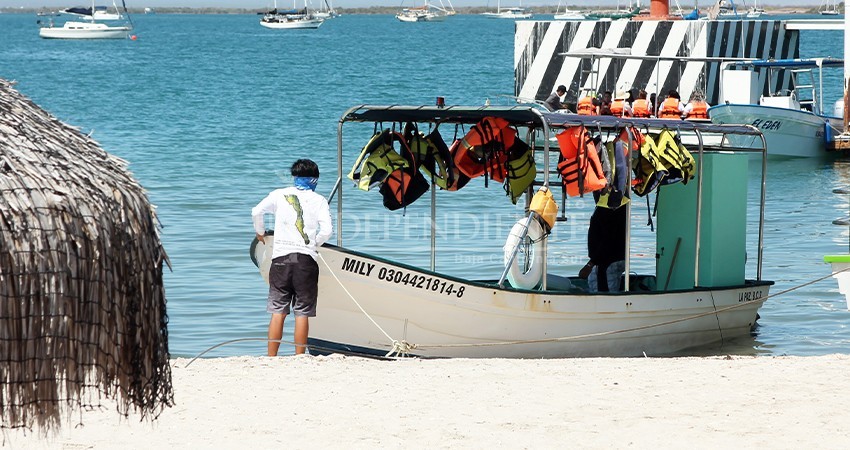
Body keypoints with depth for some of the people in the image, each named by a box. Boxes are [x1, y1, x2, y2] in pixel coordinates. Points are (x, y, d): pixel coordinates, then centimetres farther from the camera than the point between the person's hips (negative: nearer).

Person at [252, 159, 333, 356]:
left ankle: (271, 357, 1)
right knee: (302, 313, 0)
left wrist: (260, 232, 22)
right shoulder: (318, 200, 4)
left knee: (278, 312, 3)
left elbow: (256, 211, 4)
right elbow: (327, 230, -5)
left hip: (281, 258, 1)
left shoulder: (279, 195, 9)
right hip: (306, 259, -1)